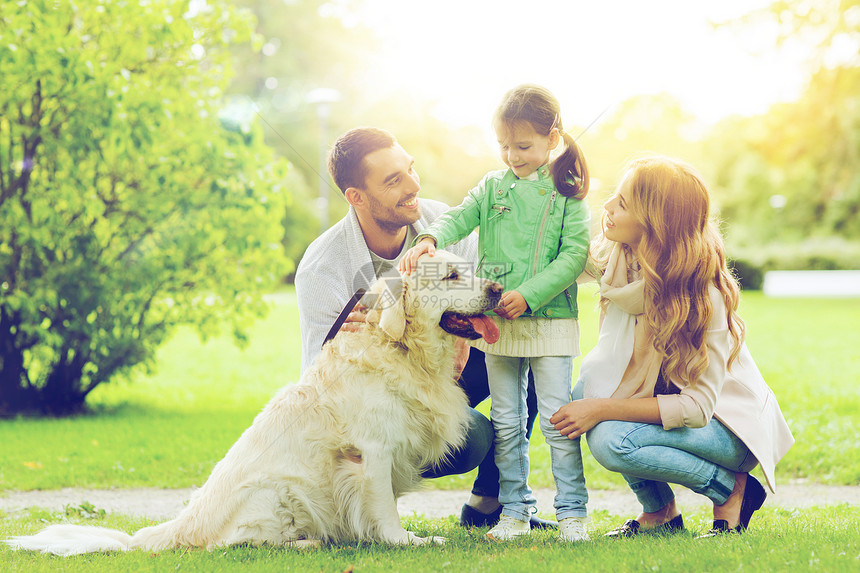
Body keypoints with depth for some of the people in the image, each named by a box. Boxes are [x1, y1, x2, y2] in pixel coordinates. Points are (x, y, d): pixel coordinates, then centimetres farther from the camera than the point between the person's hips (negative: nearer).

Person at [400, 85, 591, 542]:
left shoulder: (567, 194, -1)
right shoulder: (493, 187, 9)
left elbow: (574, 256, -8)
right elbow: (459, 217, -4)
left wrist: (529, 294, -17)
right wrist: (429, 238, -26)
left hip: (551, 321, -3)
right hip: (497, 322, 4)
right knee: (506, 423, 9)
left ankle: (572, 512, 6)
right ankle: (514, 511, 17)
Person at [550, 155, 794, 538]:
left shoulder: (701, 294, -27)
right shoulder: (621, 263, -7)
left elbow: (697, 408, -26)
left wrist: (602, 410, -28)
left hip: (729, 427, -7)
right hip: (667, 401, 7)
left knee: (610, 439, -28)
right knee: (584, 389, -17)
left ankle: (732, 489, -7)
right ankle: (659, 512, -2)